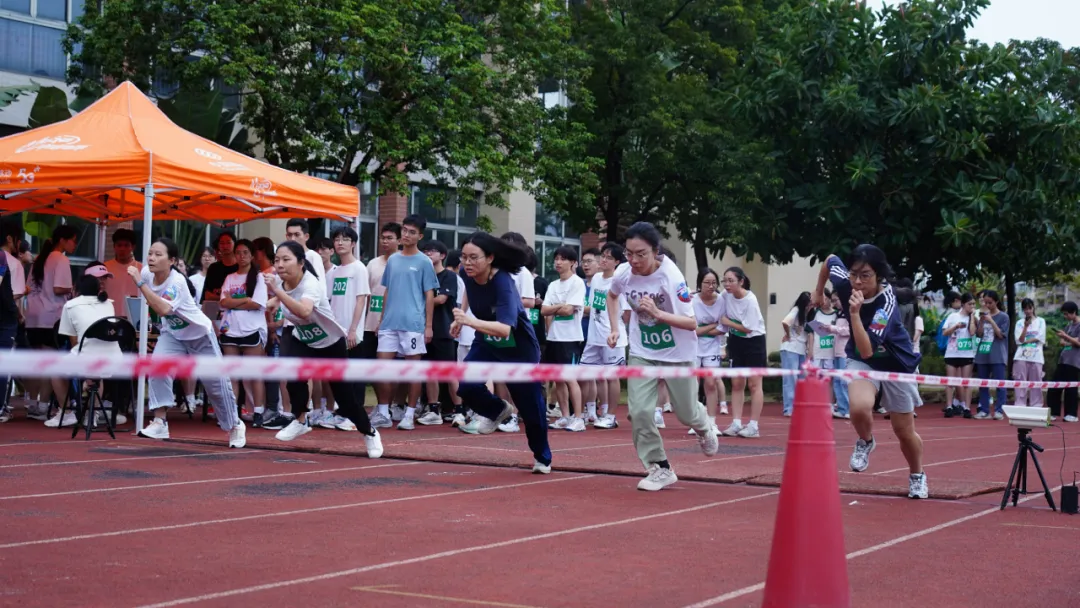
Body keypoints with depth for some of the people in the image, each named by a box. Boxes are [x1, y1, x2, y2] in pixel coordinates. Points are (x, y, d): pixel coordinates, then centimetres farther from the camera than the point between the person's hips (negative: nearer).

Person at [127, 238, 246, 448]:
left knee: (215, 383, 4)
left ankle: (234, 425, 26)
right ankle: (159, 422, -18)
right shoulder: (146, 273, -16)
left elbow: (163, 310, -50)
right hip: (172, 333, 5)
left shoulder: (177, 282, -34)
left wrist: (140, 283, -49)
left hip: (199, 333, -5)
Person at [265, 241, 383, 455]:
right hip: (302, 340, 4)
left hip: (331, 343, -4)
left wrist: (277, 291, -65)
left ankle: (370, 433, 29)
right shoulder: (279, 281, -15)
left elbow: (304, 311, -59)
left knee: (346, 396, 2)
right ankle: (300, 421, -2)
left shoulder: (310, 284, -35)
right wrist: (273, 302, -5)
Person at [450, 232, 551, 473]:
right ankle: (496, 410, 14)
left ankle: (542, 458, 30)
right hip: (486, 343, 5)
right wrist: (460, 319, 9)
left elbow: (505, 328, -47)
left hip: (518, 348, -5)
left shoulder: (502, 282, -35)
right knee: (466, 386, -20)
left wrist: (471, 321, -58)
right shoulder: (467, 273, -16)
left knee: (530, 406, 3)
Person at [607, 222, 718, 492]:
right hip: (642, 352, 3)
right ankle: (660, 468, 4)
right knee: (639, 411, -11)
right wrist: (614, 328, 2)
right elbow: (612, 295, 12)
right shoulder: (623, 273, -14)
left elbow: (691, 323, -26)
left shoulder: (671, 277, -27)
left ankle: (704, 428, 47)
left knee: (686, 413, 9)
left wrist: (658, 313, -38)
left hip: (677, 353, -3)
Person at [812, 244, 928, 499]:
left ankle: (917, 476, 40)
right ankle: (865, 442, 6)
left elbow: (866, 350, -40)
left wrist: (854, 313, -48)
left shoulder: (886, 305, -34)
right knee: (860, 407, -29)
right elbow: (829, 260, 2)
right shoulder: (844, 281, -22)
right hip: (861, 361, 3)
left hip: (897, 365, -2)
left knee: (904, 431, 9)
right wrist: (819, 291, 13)